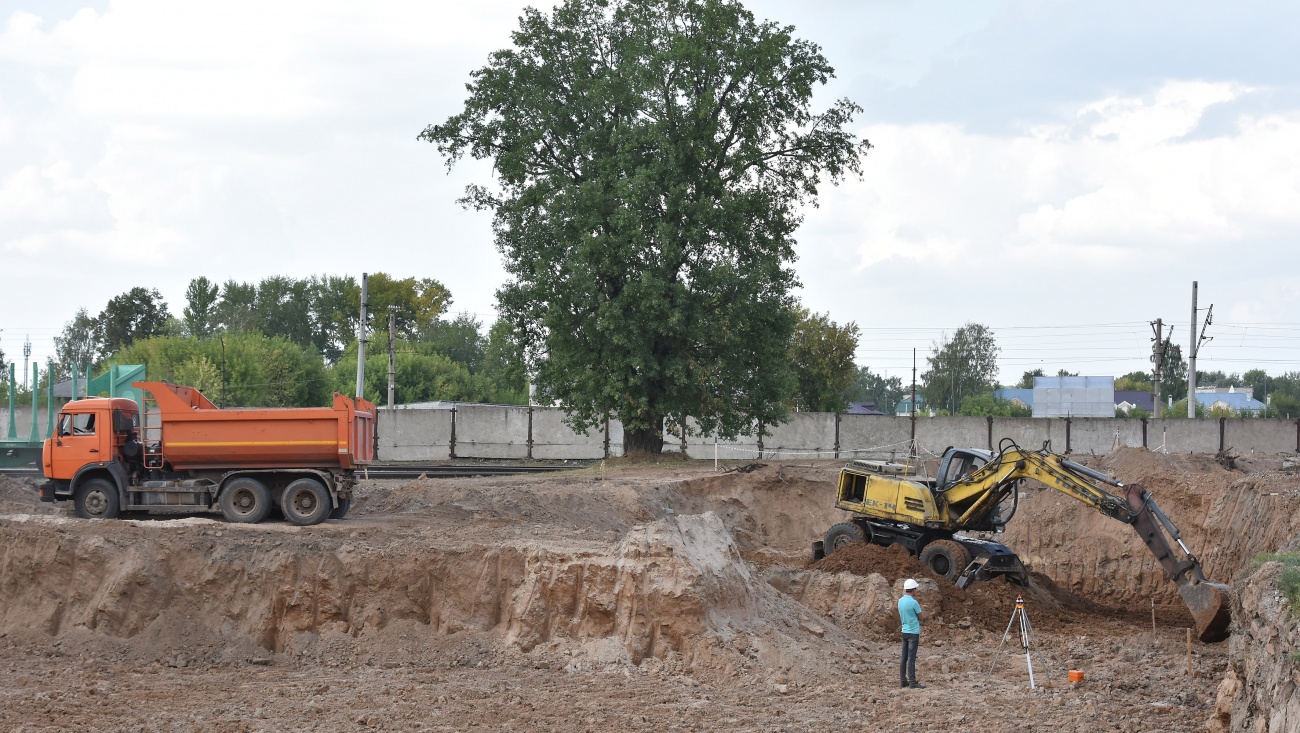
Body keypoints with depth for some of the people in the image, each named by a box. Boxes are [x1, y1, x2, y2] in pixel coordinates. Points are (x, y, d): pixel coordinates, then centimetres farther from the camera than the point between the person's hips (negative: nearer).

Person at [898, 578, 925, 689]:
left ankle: (903, 680, 13)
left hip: (904, 631, 7)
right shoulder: (913, 603, -17)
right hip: (913, 632, -7)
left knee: (904, 658, 10)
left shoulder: (900, 601, 5)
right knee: (911, 658, -6)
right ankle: (912, 682, -5)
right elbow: (920, 617, -6)